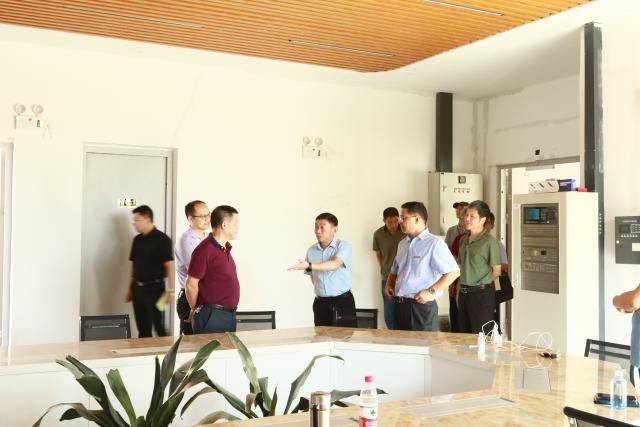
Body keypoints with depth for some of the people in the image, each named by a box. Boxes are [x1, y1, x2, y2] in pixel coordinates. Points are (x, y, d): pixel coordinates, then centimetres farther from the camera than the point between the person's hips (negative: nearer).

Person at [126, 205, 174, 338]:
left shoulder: (162, 239, -9)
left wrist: (170, 290, -17)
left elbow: (169, 265, -12)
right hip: (138, 288, 6)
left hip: (154, 287, -6)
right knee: (142, 328, 9)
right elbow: (134, 265, 16)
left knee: (157, 325, -7)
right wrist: (130, 288, 15)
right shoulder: (137, 240, 11)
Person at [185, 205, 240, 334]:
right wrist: (195, 311, -1)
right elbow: (191, 285, -14)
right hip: (212, 317, -9)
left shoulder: (225, 249, 13)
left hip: (229, 315, 9)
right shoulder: (205, 250, -16)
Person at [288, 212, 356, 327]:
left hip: (342, 301, -4)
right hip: (320, 303, 5)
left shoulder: (343, 246, -11)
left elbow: (334, 265, -29)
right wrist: (320, 289, 5)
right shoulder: (311, 250, 4)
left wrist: (309, 266, -39)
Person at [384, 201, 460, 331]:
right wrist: (389, 285, 9)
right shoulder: (403, 244, 15)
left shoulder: (434, 244, -10)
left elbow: (454, 272, -14)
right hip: (400, 305, 7)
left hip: (422, 306, -7)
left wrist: (431, 292, -17)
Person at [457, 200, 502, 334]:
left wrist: (482, 284, 1)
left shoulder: (489, 241, -12)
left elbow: (496, 270, -9)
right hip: (463, 293, 7)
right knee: (464, 332, 15)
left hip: (482, 294, -7)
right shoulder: (463, 240, 10)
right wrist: (462, 285, 13)